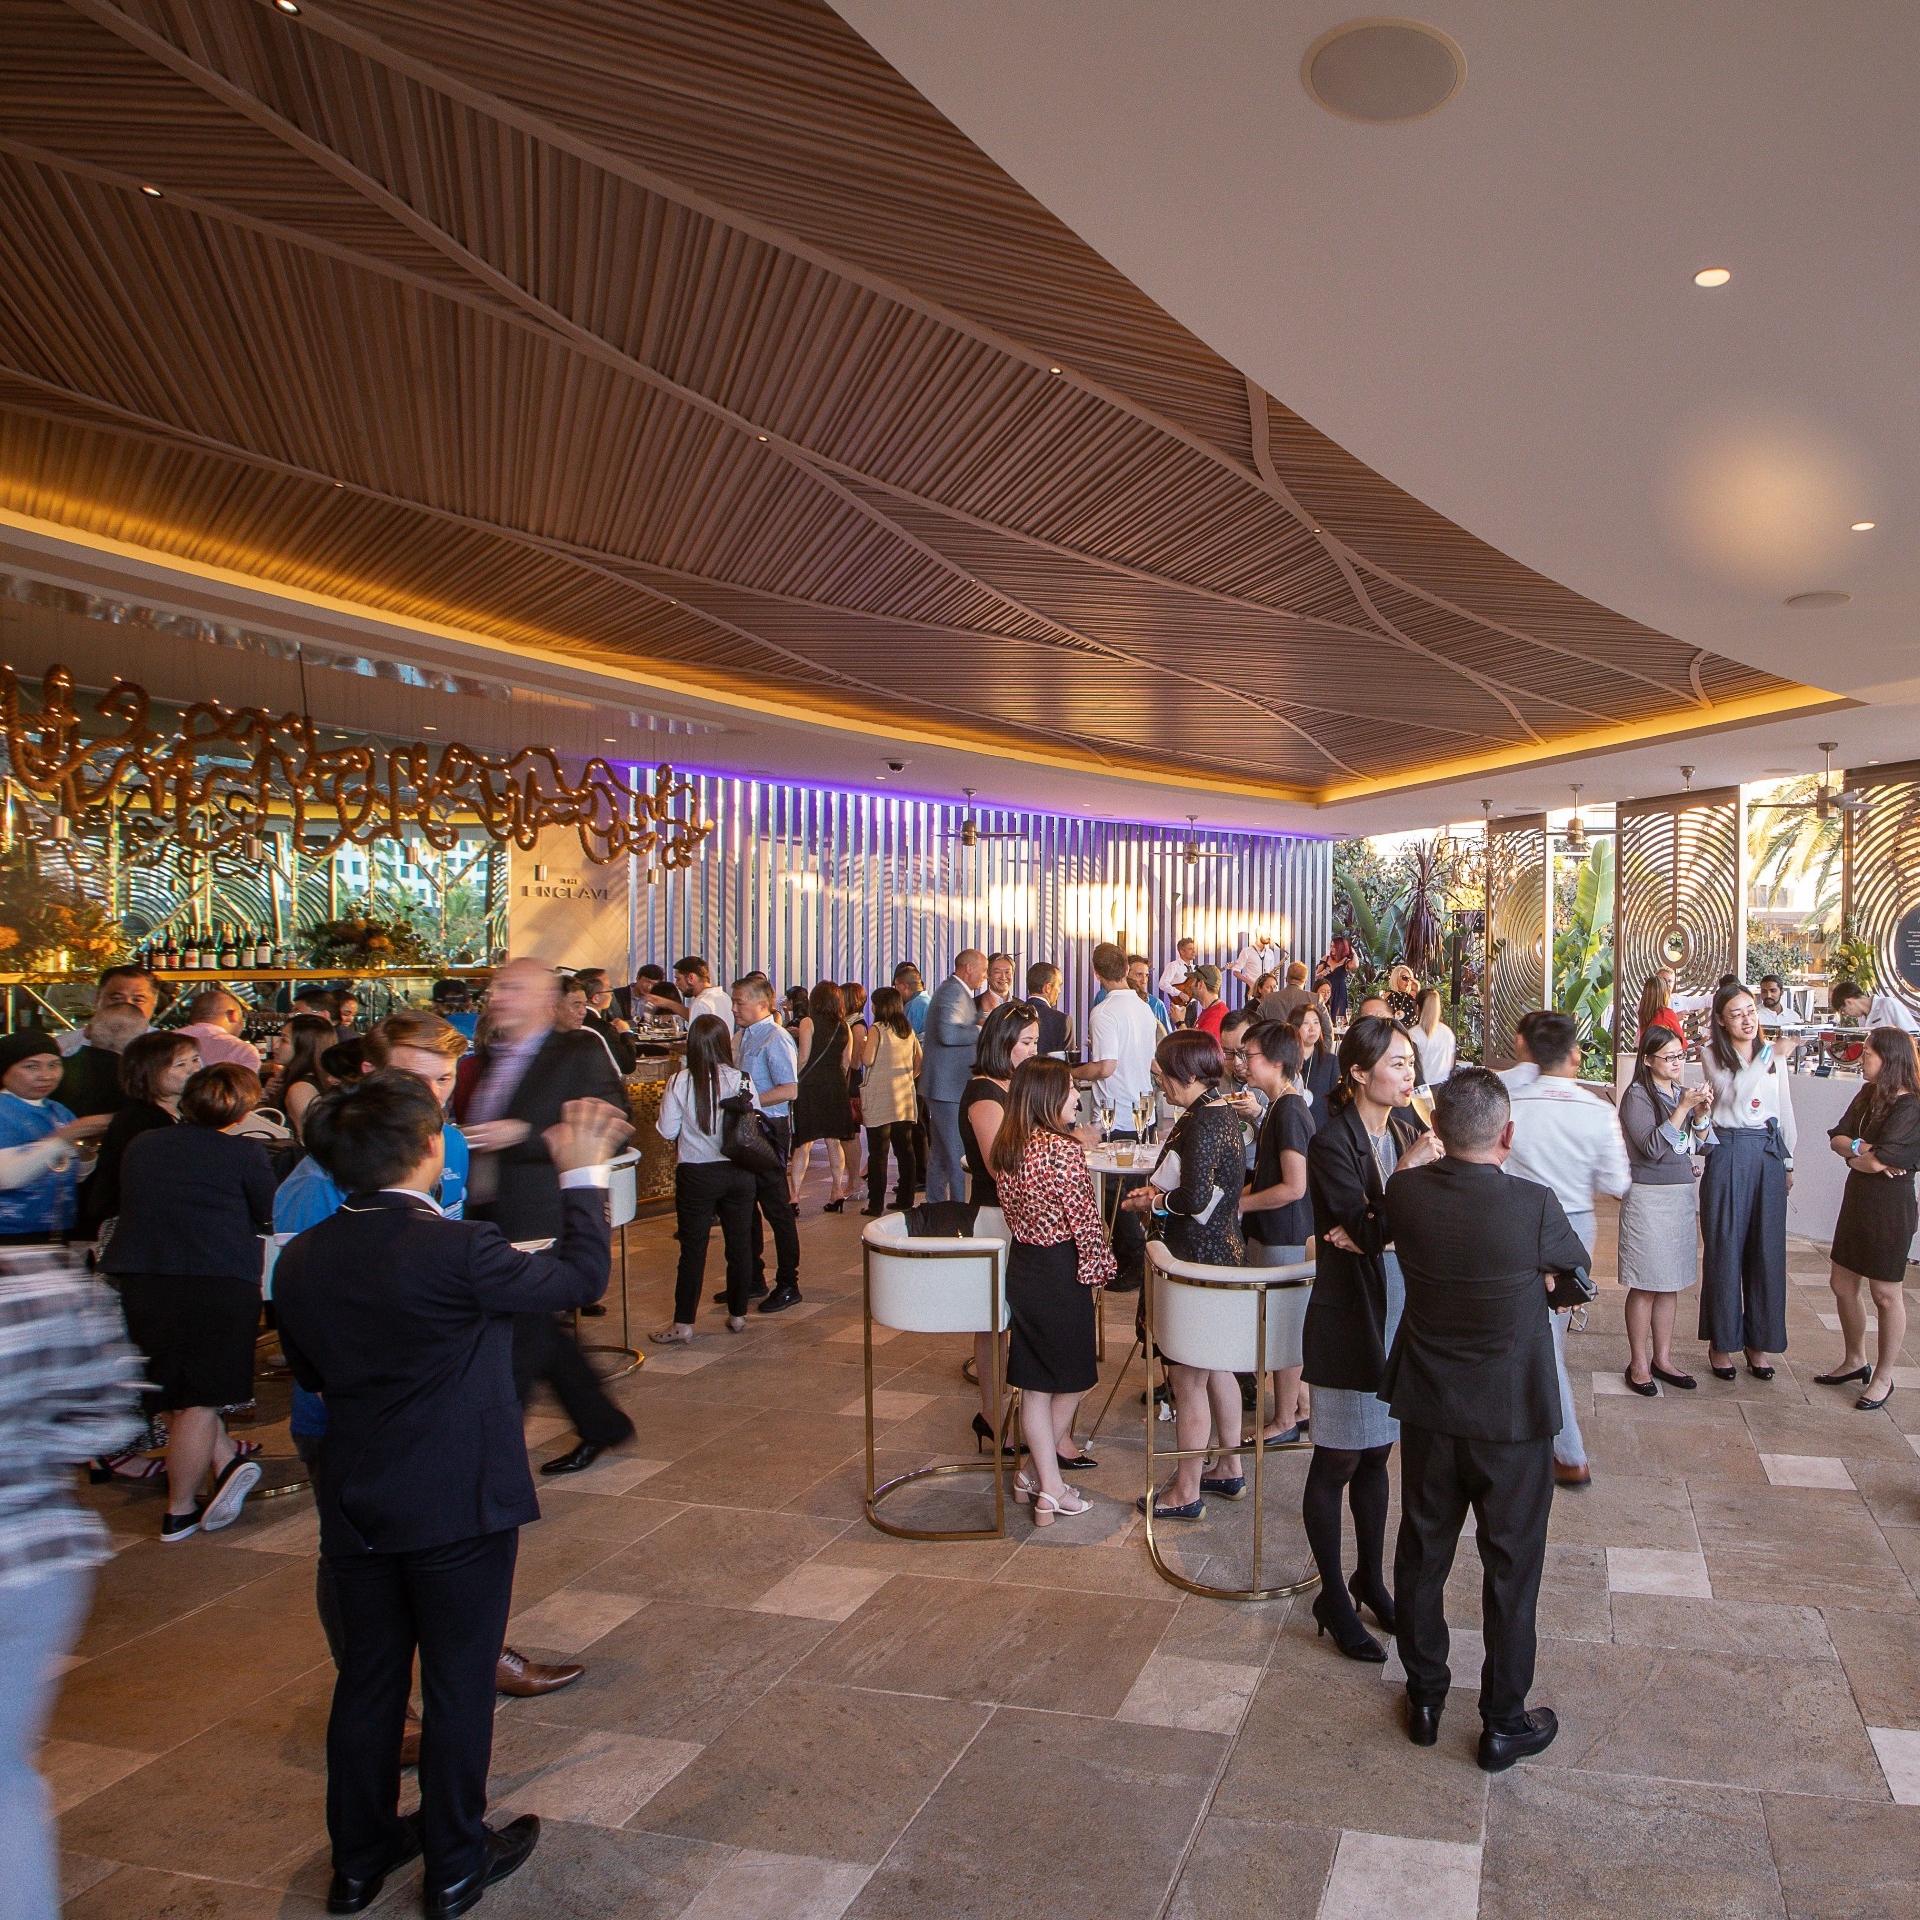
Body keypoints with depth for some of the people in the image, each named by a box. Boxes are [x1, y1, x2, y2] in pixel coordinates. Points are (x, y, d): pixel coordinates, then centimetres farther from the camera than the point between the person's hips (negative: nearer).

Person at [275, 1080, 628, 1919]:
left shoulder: (299, 1261, -6)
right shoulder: (458, 1251, -25)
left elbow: (309, 1371, 10)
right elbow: (582, 1275, -13)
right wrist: (583, 1175, -2)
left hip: (354, 1505, 6)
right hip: (458, 1504, -6)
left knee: (368, 1676, 21)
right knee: (458, 1682, 11)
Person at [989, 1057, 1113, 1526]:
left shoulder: (1004, 1148, 2)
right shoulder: (1065, 1150, -20)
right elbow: (1084, 1219, -17)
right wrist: (1097, 1269, -5)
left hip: (1021, 1266, 7)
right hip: (1061, 1270, -7)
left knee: (1034, 1382, 13)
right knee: (1072, 1379, 12)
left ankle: (1046, 1483, 20)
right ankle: (1038, 1472, 21)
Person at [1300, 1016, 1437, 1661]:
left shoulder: (1408, 1126, 1)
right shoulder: (1331, 1142, -17)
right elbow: (1367, 1231, -23)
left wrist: (1374, 1232, -17)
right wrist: (1406, 1173, -32)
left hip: (1401, 1312, 6)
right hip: (1348, 1318, -6)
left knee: (1376, 1455, 19)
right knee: (1337, 1462, 7)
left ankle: (1371, 1580, 34)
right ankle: (1334, 1600, 21)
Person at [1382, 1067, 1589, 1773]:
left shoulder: (1404, 1192, -14)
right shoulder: (1534, 1205, -22)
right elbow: (1574, 1264, -1)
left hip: (1427, 1408, 3)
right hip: (1512, 1415, -3)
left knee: (1423, 1553, 18)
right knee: (1510, 1565, 13)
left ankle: (1425, 1698, 34)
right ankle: (1504, 1722, 27)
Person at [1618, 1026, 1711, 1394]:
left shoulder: (1680, 1093, 10)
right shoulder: (1637, 1095, -11)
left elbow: (1691, 1145, 13)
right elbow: (1652, 1147, -20)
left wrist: (1700, 1113, -4)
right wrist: (1683, 1109, -23)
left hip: (1682, 1194, 7)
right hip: (1649, 1196, -7)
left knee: (1670, 1284, 11)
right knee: (1645, 1286, -1)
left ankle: (1662, 1359, 21)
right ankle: (1638, 1364, 9)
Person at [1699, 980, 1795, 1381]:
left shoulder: (1774, 1057, 10)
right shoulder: (1712, 1056, -2)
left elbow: (1785, 1112, 15)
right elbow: (1733, 1093, -18)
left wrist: (1788, 1162, 16)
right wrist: (1763, 1057, -21)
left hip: (1768, 1155, 4)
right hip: (1727, 1153, -3)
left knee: (1767, 1249, 6)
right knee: (1724, 1246, 1)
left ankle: (1758, 1339, 19)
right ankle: (1721, 1340, 13)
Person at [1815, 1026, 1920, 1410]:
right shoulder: (1867, 1096, 8)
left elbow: (1877, 1162, -24)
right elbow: (1837, 1137, 2)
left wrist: (1853, 1157, -5)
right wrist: (1861, 1150, -17)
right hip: (1858, 1201, 8)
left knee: (1886, 1295, 5)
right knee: (1842, 1284, 15)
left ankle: (1883, 1378, 18)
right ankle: (1855, 1361, 32)